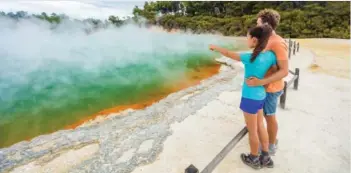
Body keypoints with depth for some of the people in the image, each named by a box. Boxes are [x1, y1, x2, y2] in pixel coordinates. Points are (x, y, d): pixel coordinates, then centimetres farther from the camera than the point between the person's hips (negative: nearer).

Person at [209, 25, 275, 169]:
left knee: (252, 130, 10)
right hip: (260, 96, 7)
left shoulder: (251, 58, -23)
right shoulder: (270, 55, -5)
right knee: (260, 126, 21)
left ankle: (254, 159, 31)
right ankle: (266, 158, 35)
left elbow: (229, 54, -12)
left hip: (250, 97, -7)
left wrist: (215, 47, 4)